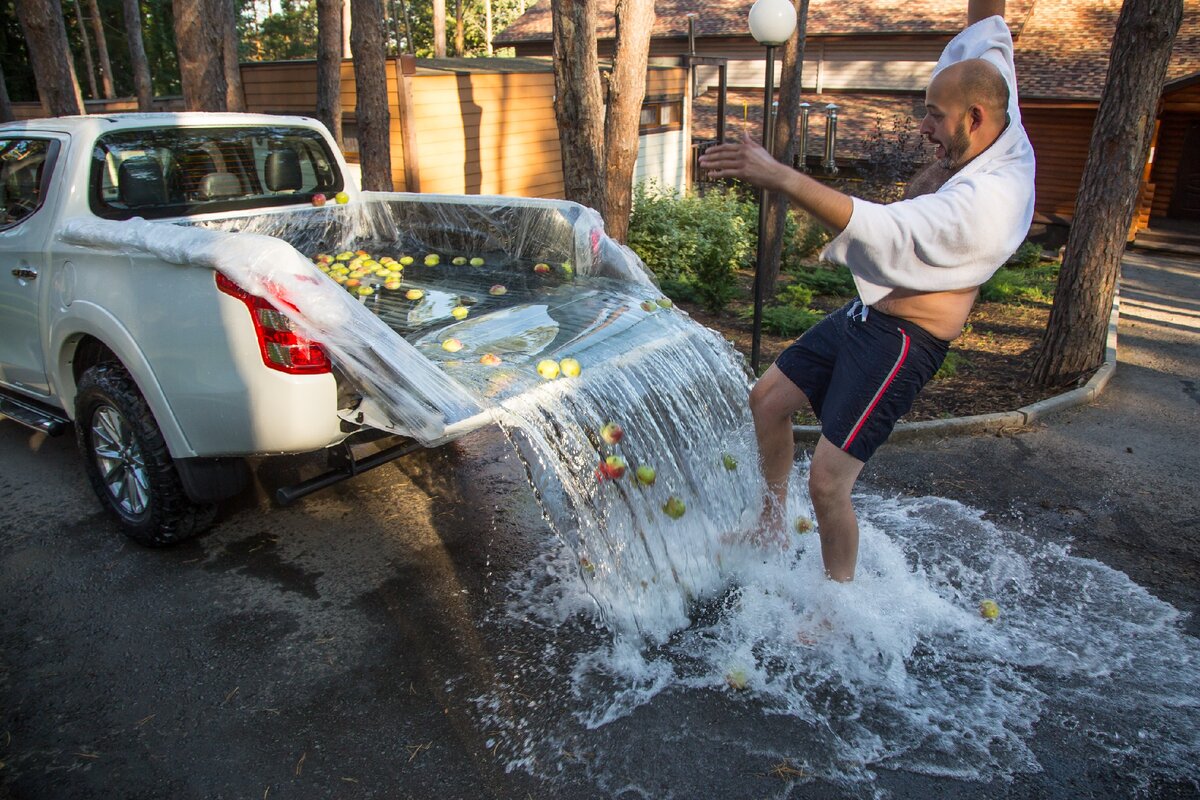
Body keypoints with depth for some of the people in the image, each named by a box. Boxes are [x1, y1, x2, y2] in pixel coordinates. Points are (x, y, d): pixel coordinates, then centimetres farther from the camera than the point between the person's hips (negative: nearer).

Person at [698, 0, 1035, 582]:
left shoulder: (988, 201, -28)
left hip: (902, 341, -10)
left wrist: (779, 176, -42)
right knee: (767, 399, 15)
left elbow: (881, 230, -39)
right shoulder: (999, 132, 1)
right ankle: (772, 525, 33)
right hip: (865, 315, 10)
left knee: (827, 483, -11)